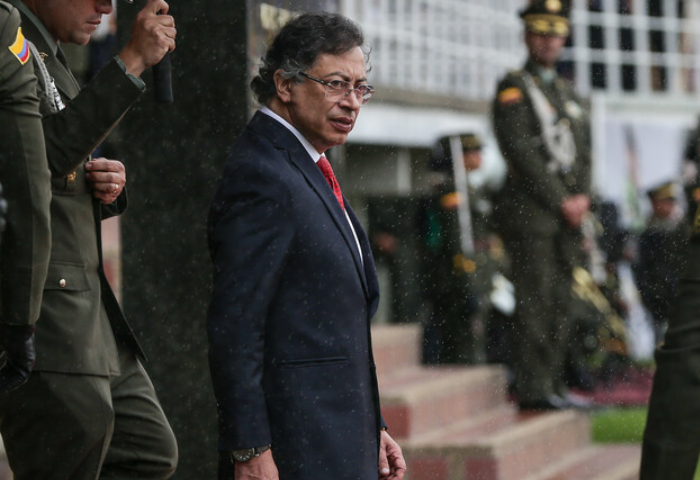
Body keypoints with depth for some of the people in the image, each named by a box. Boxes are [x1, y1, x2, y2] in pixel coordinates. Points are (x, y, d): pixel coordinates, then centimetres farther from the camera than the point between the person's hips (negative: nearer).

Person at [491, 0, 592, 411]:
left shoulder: (569, 94, 20)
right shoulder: (514, 88, -2)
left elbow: (583, 152, 16)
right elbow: (520, 151, -11)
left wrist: (582, 197, -2)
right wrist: (560, 201, -13)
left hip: (568, 212, 7)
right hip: (530, 210, -7)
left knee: (560, 300, 6)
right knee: (535, 299, -10)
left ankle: (554, 384, 10)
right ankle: (534, 388, -10)